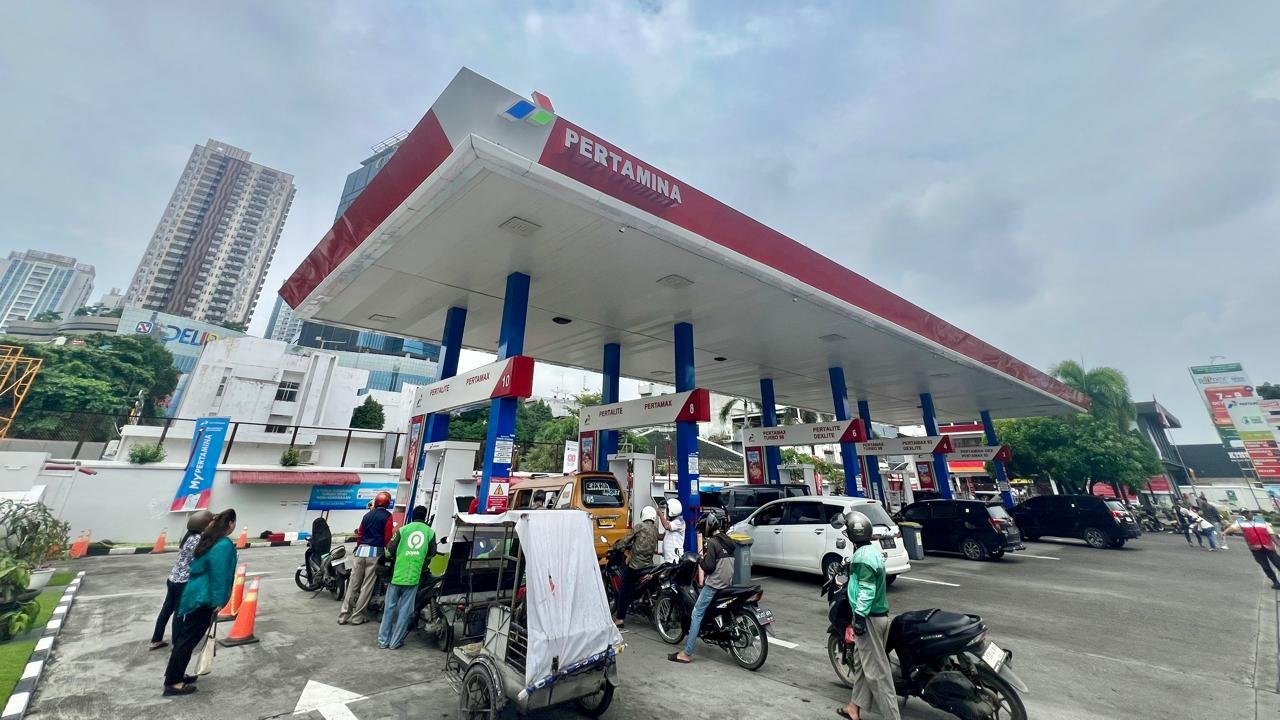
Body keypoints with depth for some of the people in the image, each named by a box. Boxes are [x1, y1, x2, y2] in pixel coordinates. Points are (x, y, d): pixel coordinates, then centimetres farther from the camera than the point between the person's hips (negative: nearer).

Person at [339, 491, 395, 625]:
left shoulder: (367, 515, 14)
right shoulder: (387, 516, -5)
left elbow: (360, 534, 19)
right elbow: (387, 538, -9)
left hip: (360, 550, 5)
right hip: (375, 552, -5)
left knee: (353, 584, 9)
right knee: (367, 586, 2)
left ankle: (343, 615, 12)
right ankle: (357, 616, 6)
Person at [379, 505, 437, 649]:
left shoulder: (403, 529, -1)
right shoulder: (430, 532, 0)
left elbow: (390, 550, 1)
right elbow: (431, 553, 5)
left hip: (397, 574, 1)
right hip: (413, 577, -1)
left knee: (389, 607, 13)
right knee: (405, 610, 8)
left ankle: (383, 640, 19)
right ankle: (395, 642, 12)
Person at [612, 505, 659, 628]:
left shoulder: (639, 526, -11)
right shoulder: (655, 528, 6)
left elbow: (626, 540, -8)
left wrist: (616, 546, 10)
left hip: (635, 564, -6)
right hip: (649, 564, 6)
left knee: (624, 591, 3)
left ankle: (620, 618, 2)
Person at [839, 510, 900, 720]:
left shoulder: (862, 556, -23)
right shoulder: (873, 549, 7)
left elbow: (866, 590, -25)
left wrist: (860, 616, -20)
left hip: (869, 617, -11)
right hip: (879, 613, 11)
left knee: (876, 670, 0)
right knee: (862, 663, 20)